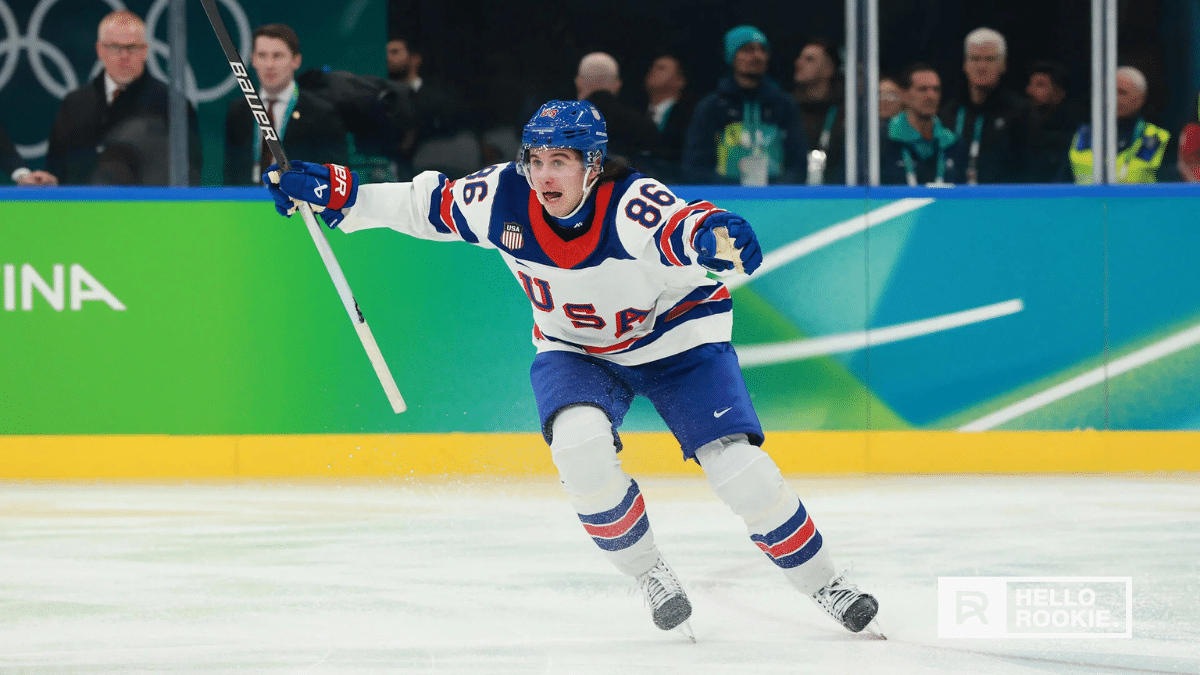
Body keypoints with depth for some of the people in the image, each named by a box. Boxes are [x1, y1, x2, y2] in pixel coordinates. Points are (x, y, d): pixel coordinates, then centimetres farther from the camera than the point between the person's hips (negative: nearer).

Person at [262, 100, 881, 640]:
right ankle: (652, 578, -5)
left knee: (738, 469, -15)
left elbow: (680, 230, -54)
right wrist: (334, 193, -11)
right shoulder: (502, 199, -20)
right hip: (575, 348, 3)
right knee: (579, 446, -27)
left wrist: (712, 235, -77)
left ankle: (825, 586, 6)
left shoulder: (629, 205, -34)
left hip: (677, 334, -3)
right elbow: (427, 206, -5)